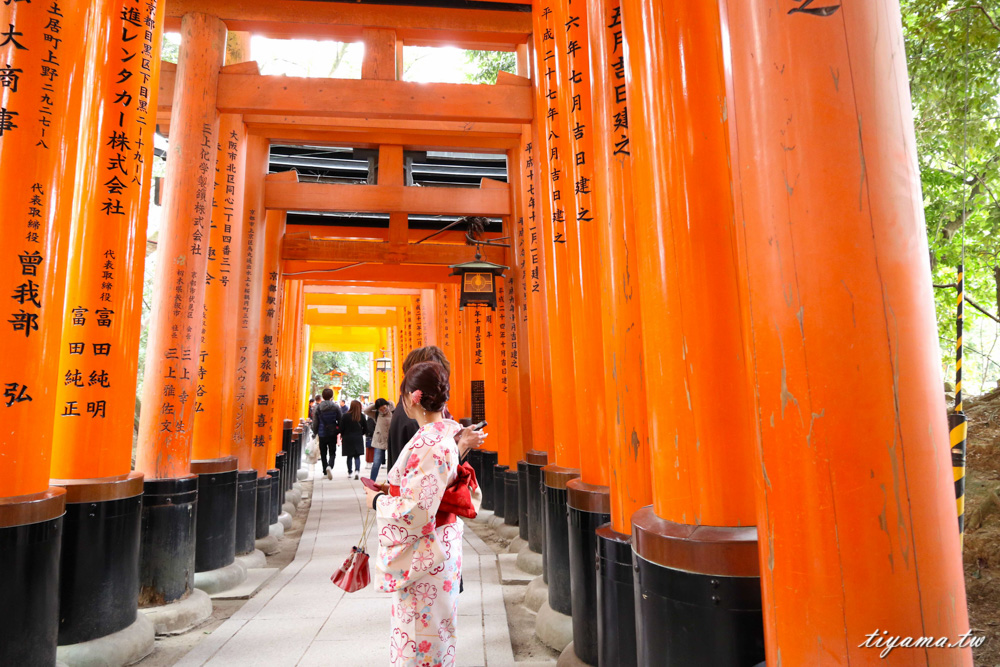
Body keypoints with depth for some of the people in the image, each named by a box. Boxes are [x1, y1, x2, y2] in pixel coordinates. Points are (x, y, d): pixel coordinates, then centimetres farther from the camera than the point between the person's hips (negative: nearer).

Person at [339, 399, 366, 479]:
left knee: (349, 456, 11)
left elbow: (342, 428, -7)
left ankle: (349, 472, 18)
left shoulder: (345, 416, -10)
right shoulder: (361, 416, -5)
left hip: (347, 438, -1)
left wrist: (342, 436, 11)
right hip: (358, 439, 1)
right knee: (357, 456, 5)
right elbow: (365, 428, 1)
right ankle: (357, 470, -14)